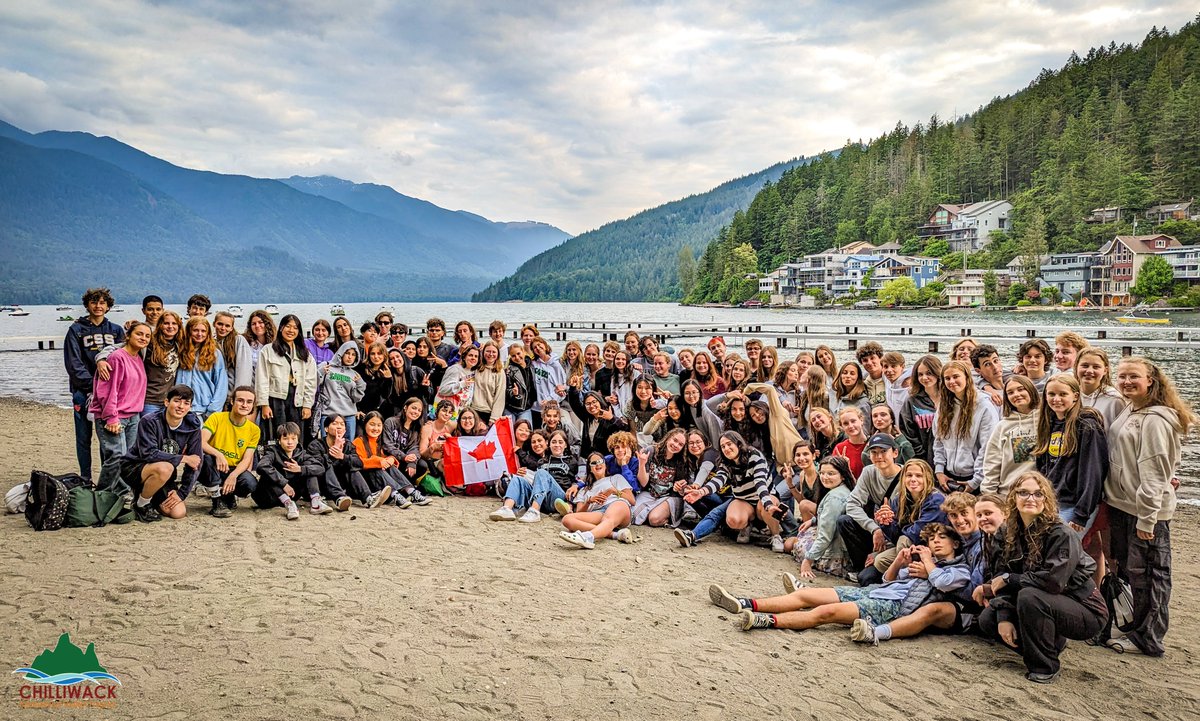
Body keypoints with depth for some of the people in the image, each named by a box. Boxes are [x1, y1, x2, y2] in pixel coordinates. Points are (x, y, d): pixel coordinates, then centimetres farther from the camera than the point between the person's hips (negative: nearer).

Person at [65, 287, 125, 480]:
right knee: (84, 438, 4)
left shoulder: (116, 330, 12)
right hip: (83, 391, -1)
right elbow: (74, 364, -2)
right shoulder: (76, 330, 5)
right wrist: (92, 384, -13)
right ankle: (85, 479, 13)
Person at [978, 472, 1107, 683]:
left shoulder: (1062, 535, -23)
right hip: (1047, 607, 7)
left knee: (1029, 596, -34)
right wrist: (1004, 617, -18)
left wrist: (1009, 579, -21)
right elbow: (1002, 575, -5)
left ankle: (1045, 667, -15)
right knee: (988, 620, -4)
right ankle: (1052, 642, 15)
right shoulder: (1010, 533, -1)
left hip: (1085, 613, -7)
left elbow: (1053, 580, -34)